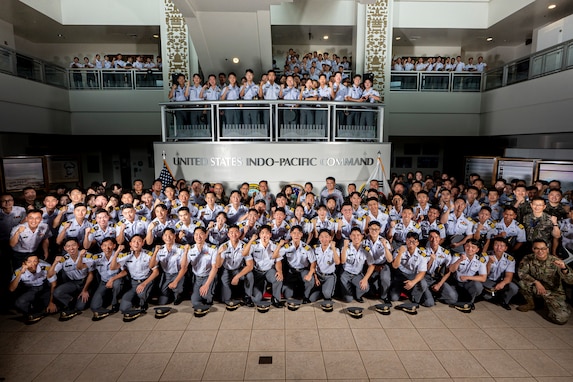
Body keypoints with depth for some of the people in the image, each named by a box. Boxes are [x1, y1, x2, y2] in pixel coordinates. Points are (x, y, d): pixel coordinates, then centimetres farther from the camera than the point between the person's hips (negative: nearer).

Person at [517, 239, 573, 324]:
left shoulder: (556, 261, -18)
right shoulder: (528, 259, -11)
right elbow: (521, 272, -14)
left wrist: (564, 269, -45)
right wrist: (536, 282, -27)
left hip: (554, 292, -2)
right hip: (536, 289, 2)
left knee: (561, 318, -22)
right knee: (523, 282, -28)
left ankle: (547, 303, 15)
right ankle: (531, 304, 2)